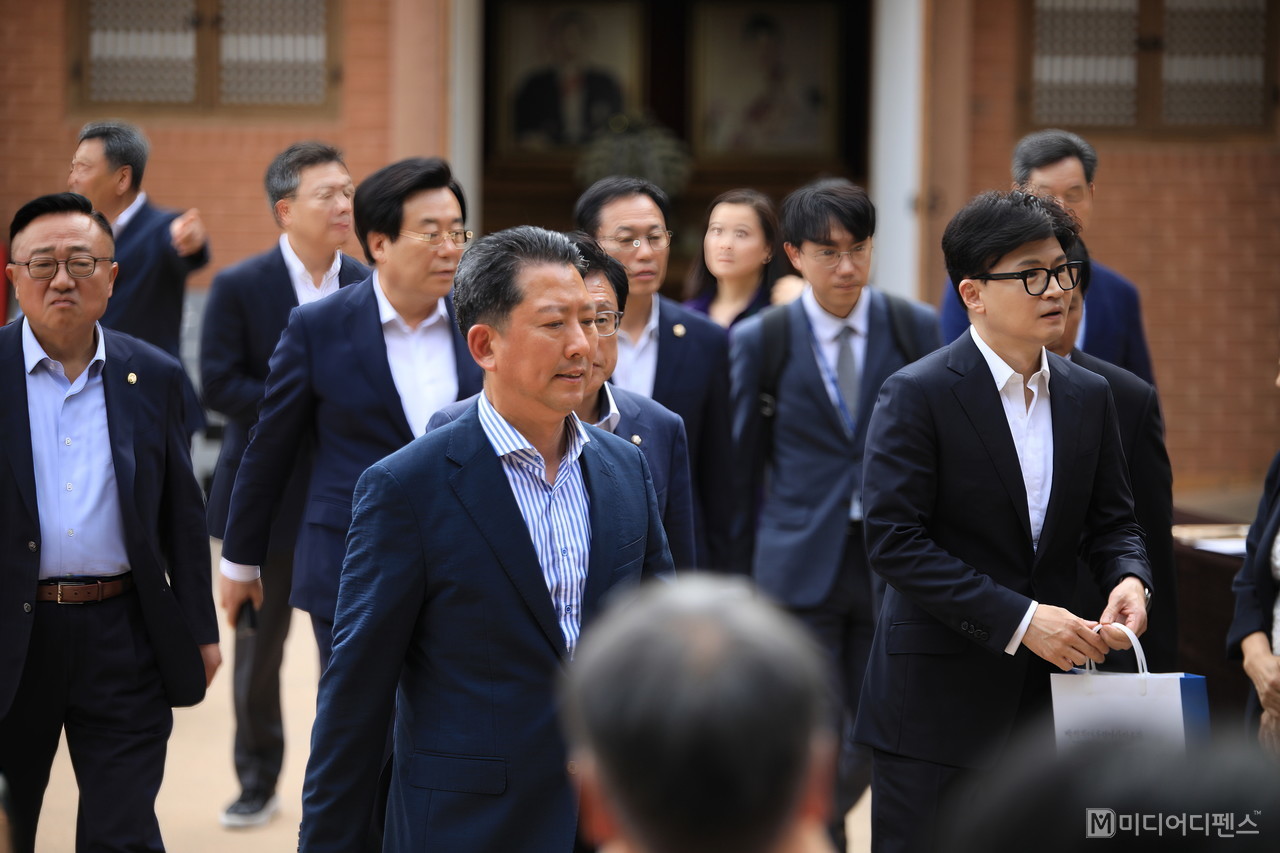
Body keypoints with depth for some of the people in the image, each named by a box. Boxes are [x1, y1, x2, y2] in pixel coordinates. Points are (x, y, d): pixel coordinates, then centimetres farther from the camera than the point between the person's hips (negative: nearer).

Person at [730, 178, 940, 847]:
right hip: (800, 567, -2)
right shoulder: (759, 340, 0)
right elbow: (741, 466, 5)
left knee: (871, 742, 9)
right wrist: (738, 577, 6)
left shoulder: (917, 329, 2)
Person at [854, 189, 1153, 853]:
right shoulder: (916, 395, -10)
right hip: (938, 698, -5)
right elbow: (893, 540, -16)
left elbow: (1112, 519, 14)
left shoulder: (1088, 396, 9)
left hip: (1049, 693, 5)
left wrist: (1128, 577, -10)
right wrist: (1018, 619, -21)